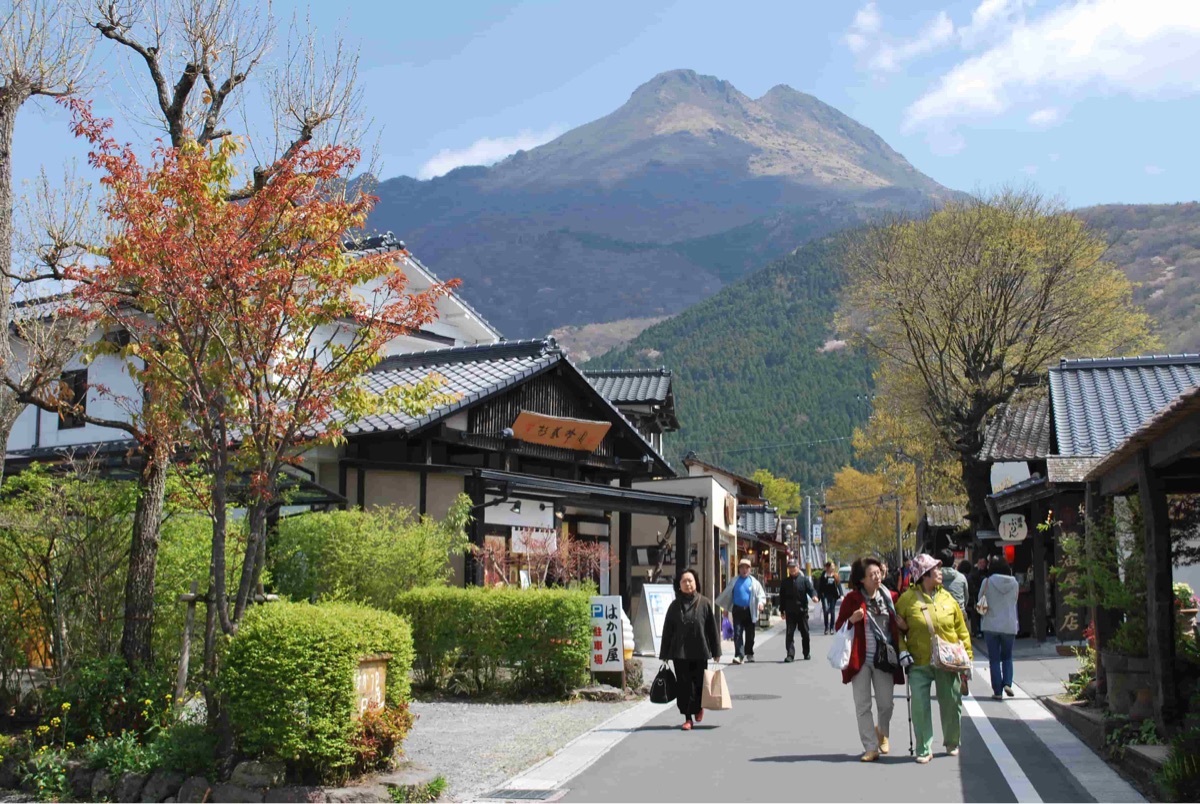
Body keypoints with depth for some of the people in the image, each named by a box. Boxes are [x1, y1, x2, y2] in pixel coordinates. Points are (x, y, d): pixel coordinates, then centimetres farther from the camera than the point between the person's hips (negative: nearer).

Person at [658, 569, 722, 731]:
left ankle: (699, 706, 37)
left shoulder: (704, 603, 0)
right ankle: (688, 718, 9)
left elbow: (712, 628, 1)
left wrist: (716, 651, 0)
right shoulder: (675, 605, 4)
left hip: (700, 652, -1)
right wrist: (664, 654, 5)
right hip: (679, 652, 1)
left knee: (698, 682, 7)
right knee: (684, 685, 1)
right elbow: (667, 631, 7)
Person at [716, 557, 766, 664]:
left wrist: (761, 602, -12)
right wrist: (718, 603, 14)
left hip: (749, 610, 0)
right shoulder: (734, 581, 8)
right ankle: (739, 655, -13)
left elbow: (761, 594, 7)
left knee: (750, 634, 9)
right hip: (737, 610, 0)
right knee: (737, 633, -10)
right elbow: (726, 594, 14)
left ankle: (749, 654, 27)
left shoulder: (753, 582, 6)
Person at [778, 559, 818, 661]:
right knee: (789, 633, -7)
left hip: (802, 610, -1)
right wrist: (782, 610, 7)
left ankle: (806, 653, 26)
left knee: (805, 633, 10)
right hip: (790, 612, 1)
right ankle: (790, 655, -8)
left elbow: (811, 589, -10)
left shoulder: (804, 579, 1)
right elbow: (782, 597, 10)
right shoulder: (785, 582, 7)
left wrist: (814, 596, -32)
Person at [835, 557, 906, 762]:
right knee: (863, 705, 1)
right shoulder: (852, 598, -3)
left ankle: (882, 732, 36)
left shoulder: (888, 597, 5)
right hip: (860, 659, -2)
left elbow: (899, 623, 19)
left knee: (886, 703, 5)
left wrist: (903, 625, -4)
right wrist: (852, 620, -19)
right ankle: (871, 748, 10)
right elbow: (839, 626, 1)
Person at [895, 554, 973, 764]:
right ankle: (924, 749, 9)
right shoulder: (907, 599, -5)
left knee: (951, 704, 10)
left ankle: (952, 744, 31)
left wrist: (967, 655, 7)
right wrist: (902, 651, -9)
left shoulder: (947, 597, 4)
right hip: (919, 663, -2)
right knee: (920, 706, -3)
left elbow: (961, 628, 10)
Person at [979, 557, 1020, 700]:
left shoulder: (987, 582, -9)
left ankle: (997, 691, 3)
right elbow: (1014, 602, 8)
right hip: (1009, 625, 2)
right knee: (1007, 657, 17)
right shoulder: (1014, 583, -2)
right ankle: (1007, 683, -2)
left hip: (991, 625, -2)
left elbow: (980, 603, -1)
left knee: (994, 659, 5)